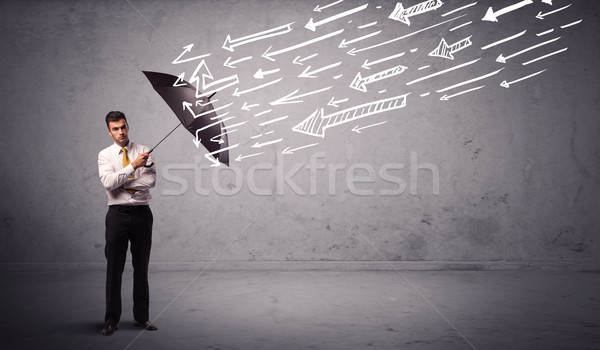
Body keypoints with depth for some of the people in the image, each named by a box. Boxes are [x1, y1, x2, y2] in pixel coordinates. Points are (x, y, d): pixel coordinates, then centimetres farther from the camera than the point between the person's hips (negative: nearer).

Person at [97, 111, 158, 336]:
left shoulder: (144, 151, 5)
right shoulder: (105, 155, 2)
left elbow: (151, 180, -6)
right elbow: (108, 182, -14)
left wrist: (123, 184, -11)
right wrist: (133, 166, -16)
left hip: (142, 214, 1)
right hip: (118, 214, -1)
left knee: (141, 267, 9)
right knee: (114, 268, 2)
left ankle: (141, 317, 20)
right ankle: (112, 320, 12)